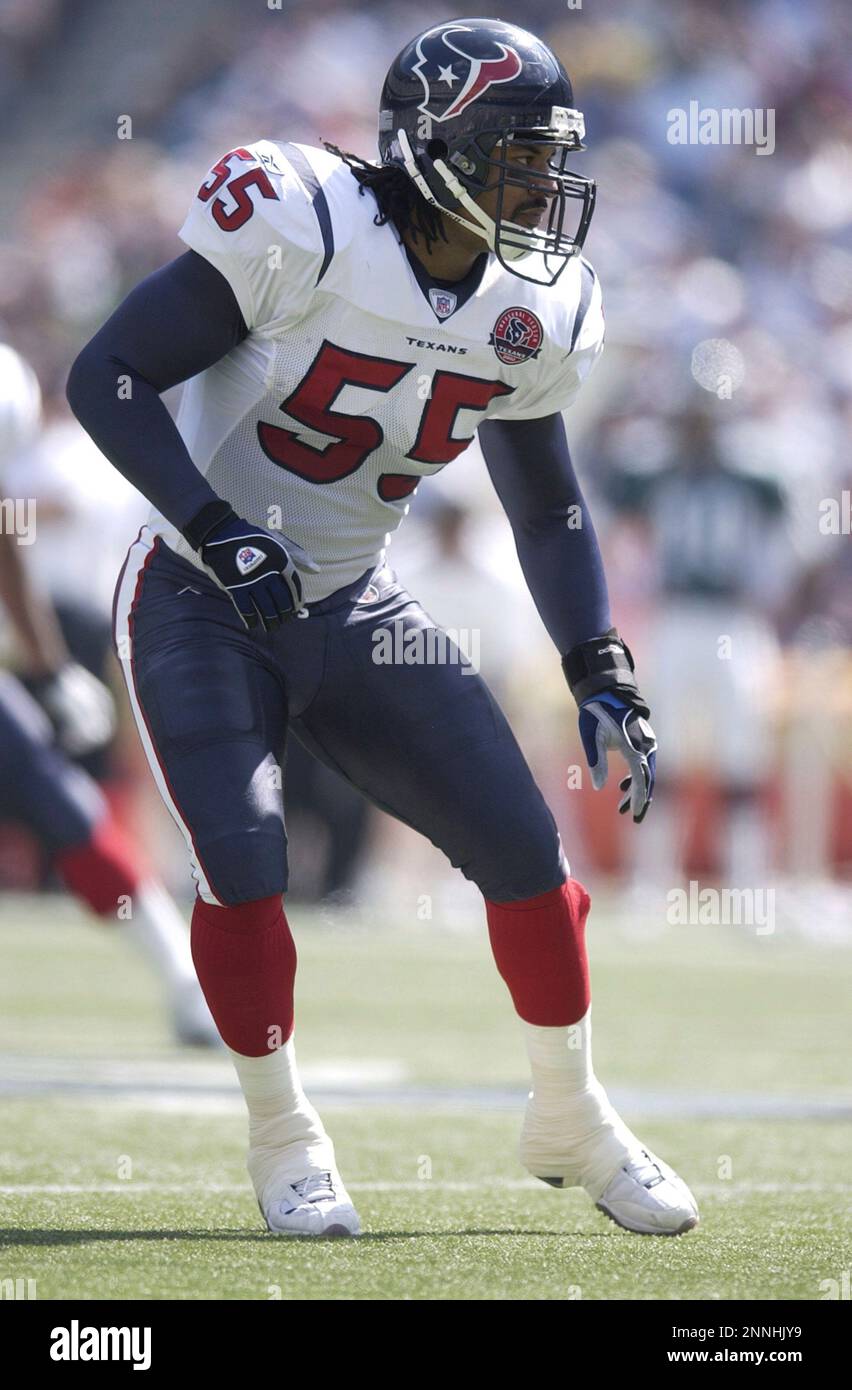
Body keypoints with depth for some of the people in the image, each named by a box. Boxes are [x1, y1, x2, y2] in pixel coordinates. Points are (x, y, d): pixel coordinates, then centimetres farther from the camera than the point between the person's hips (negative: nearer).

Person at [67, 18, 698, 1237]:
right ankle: (283, 1136, 4)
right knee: (243, 866, -20)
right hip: (205, 603, -5)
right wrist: (219, 533, -28)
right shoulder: (306, 232, -22)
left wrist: (602, 677, 2)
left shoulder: (528, 315, -2)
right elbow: (105, 377, -20)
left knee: (525, 849, -2)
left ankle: (571, 1122, 21)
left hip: (354, 614, 5)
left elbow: (548, 508, 12)